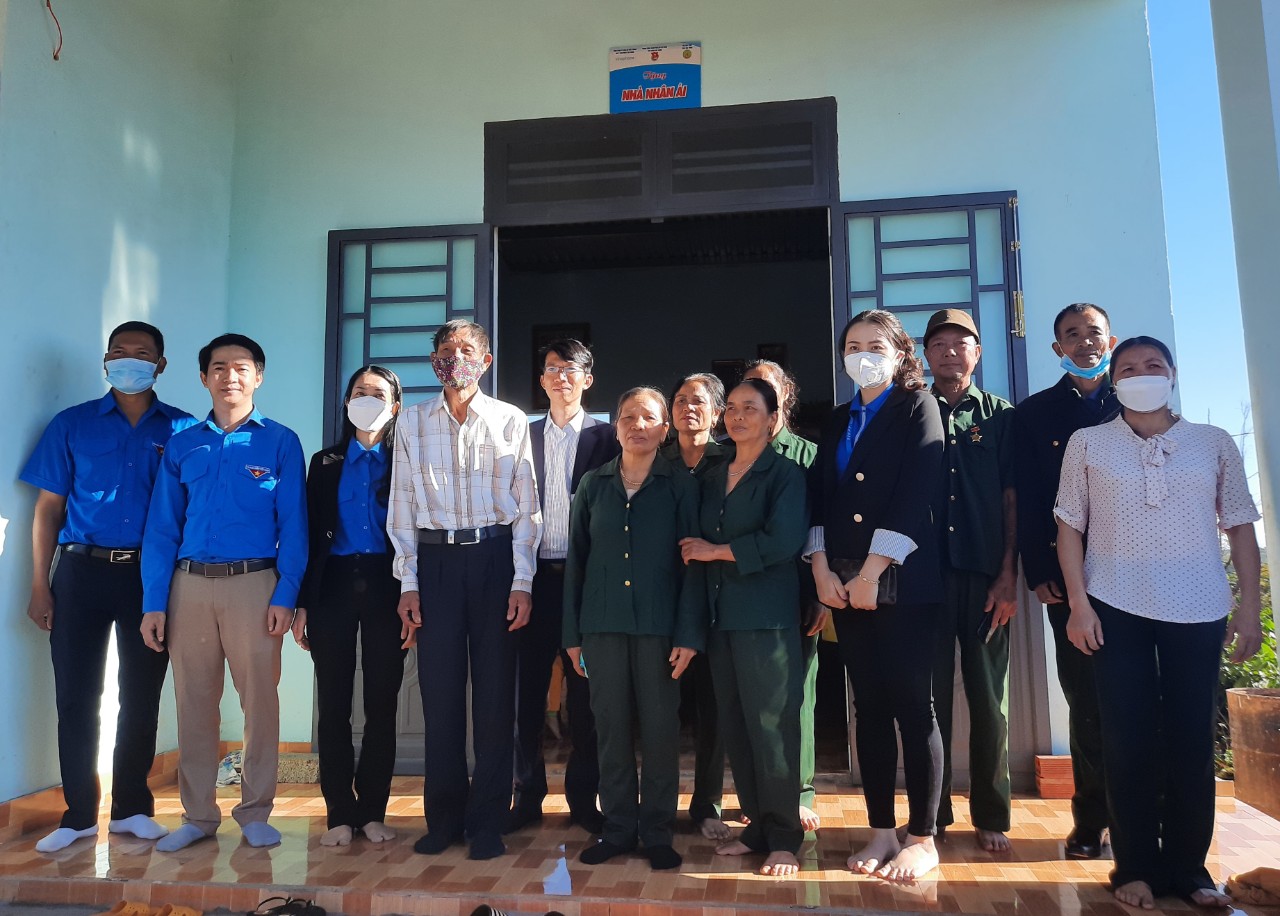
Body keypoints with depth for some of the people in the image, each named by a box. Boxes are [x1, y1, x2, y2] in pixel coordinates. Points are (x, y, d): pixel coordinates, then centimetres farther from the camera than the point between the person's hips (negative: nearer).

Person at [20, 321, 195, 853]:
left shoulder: (182, 430, 4)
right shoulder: (72, 425, 7)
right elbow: (48, 508, 6)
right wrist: (40, 585, 0)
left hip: (151, 576, 0)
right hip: (82, 571, 1)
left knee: (141, 696, 7)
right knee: (76, 696, 5)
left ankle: (131, 809, 21)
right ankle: (79, 814, 18)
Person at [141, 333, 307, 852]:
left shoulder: (280, 443, 3)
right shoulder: (182, 446, 11)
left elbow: (293, 526, -1)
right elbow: (161, 528, 9)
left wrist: (285, 595, -10)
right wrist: (153, 603, 1)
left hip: (254, 583, -2)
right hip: (189, 585, 3)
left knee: (260, 701, 1)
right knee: (193, 703, 8)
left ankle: (255, 813, 16)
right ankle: (198, 815, 22)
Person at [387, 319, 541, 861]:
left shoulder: (511, 421, 5)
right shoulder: (412, 423, 9)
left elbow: (526, 506, 3)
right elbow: (402, 505, 7)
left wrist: (522, 581, -4)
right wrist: (408, 582, 1)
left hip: (496, 557, -1)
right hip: (436, 558, 1)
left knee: (495, 691, 3)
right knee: (440, 690, 4)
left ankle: (488, 822, 15)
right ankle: (444, 818, 19)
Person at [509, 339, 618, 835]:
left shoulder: (606, 437, 3)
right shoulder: (524, 435, 9)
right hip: (535, 576, 2)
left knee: (585, 692, 6)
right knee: (527, 688, 6)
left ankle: (583, 797, 20)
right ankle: (528, 794, 20)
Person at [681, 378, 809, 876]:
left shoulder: (785, 473, -2)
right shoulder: (713, 479, 17)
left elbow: (783, 541, -16)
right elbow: (700, 540, 18)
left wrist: (715, 552, -9)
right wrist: (696, 553, -5)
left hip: (767, 616, -6)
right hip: (720, 615, 6)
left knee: (771, 725, -3)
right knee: (734, 725, 8)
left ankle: (784, 838, 10)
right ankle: (757, 826, 21)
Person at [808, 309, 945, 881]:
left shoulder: (918, 407, 1)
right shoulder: (838, 421, 17)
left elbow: (916, 494, -11)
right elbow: (819, 497, 10)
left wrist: (872, 573, -14)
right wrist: (822, 570, -3)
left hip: (903, 581, -5)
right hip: (845, 584, 5)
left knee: (912, 706, -1)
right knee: (869, 707, 9)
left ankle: (923, 838, 12)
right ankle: (881, 831, 19)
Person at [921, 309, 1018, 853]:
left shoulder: (1001, 416, 9)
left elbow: (1012, 500, 5)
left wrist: (1008, 576, -3)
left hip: (984, 577, 0)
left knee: (989, 698, 7)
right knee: (929, 695, 4)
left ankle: (991, 816, 19)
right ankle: (932, 812, 15)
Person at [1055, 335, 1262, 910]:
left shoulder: (1214, 443, 8)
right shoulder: (1087, 443, 5)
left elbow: (1240, 527, 8)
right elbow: (1069, 525, 2)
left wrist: (1250, 605, 1)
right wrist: (1077, 601, -5)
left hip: (1199, 610, 1)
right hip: (1116, 609, -1)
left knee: (1192, 738, 4)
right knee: (1129, 738, 3)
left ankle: (1188, 866, 18)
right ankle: (1136, 867, 14)